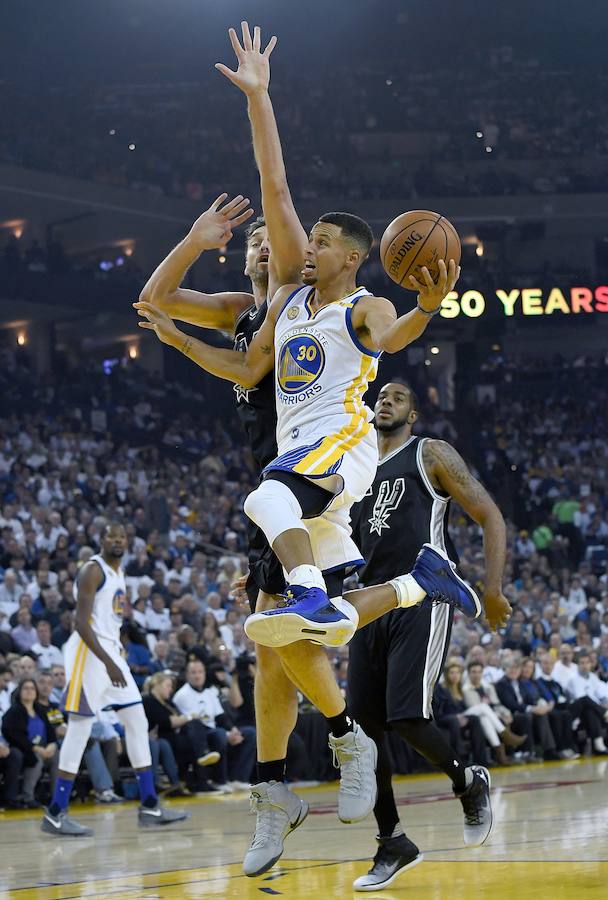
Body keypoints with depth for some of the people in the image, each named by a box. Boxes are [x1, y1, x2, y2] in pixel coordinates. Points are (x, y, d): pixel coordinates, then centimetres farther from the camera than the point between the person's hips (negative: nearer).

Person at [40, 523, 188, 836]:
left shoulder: (119, 572, 16)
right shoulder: (93, 571, -13)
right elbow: (81, 623, -20)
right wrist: (108, 664, -26)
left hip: (111, 652, 9)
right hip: (89, 653, -9)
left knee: (137, 723, 8)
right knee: (80, 728, -9)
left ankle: (149, 806, 11)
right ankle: (55, 813, -5)